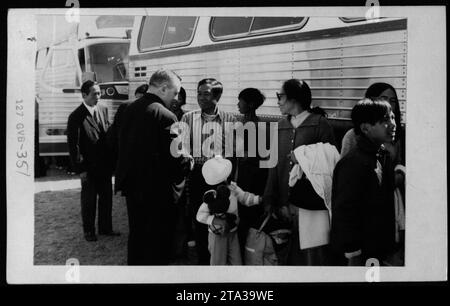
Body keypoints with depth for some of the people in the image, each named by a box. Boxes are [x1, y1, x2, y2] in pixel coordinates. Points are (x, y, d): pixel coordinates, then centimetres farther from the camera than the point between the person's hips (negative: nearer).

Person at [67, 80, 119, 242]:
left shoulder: (103, 110, 4)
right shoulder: (76, 117, -13)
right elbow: (73, 145, -12)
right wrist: (80, 169, -13)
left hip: (105, 164, 5)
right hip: (89, 167, -5)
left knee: (107, 197, 14)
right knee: (89, 200, 8)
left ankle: (105, 227, 30)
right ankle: (89, 231, 24)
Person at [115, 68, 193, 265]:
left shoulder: (128, 110, 2)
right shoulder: (165, 116, -21)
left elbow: (121, 146, 9)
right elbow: (175, 160, -23)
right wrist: (189, 163, -2)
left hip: (132, 186, 8)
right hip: (158, 190, -7)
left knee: (136, 236, 21)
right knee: (158, 242, 6)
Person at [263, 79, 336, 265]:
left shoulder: (320, 124, -5)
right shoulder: (281, 127, 12)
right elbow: (275, 166, 10)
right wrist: (269, 201, 6)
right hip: (286, 206, 5)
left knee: (313, 255, 1)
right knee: (288, 256, 11)